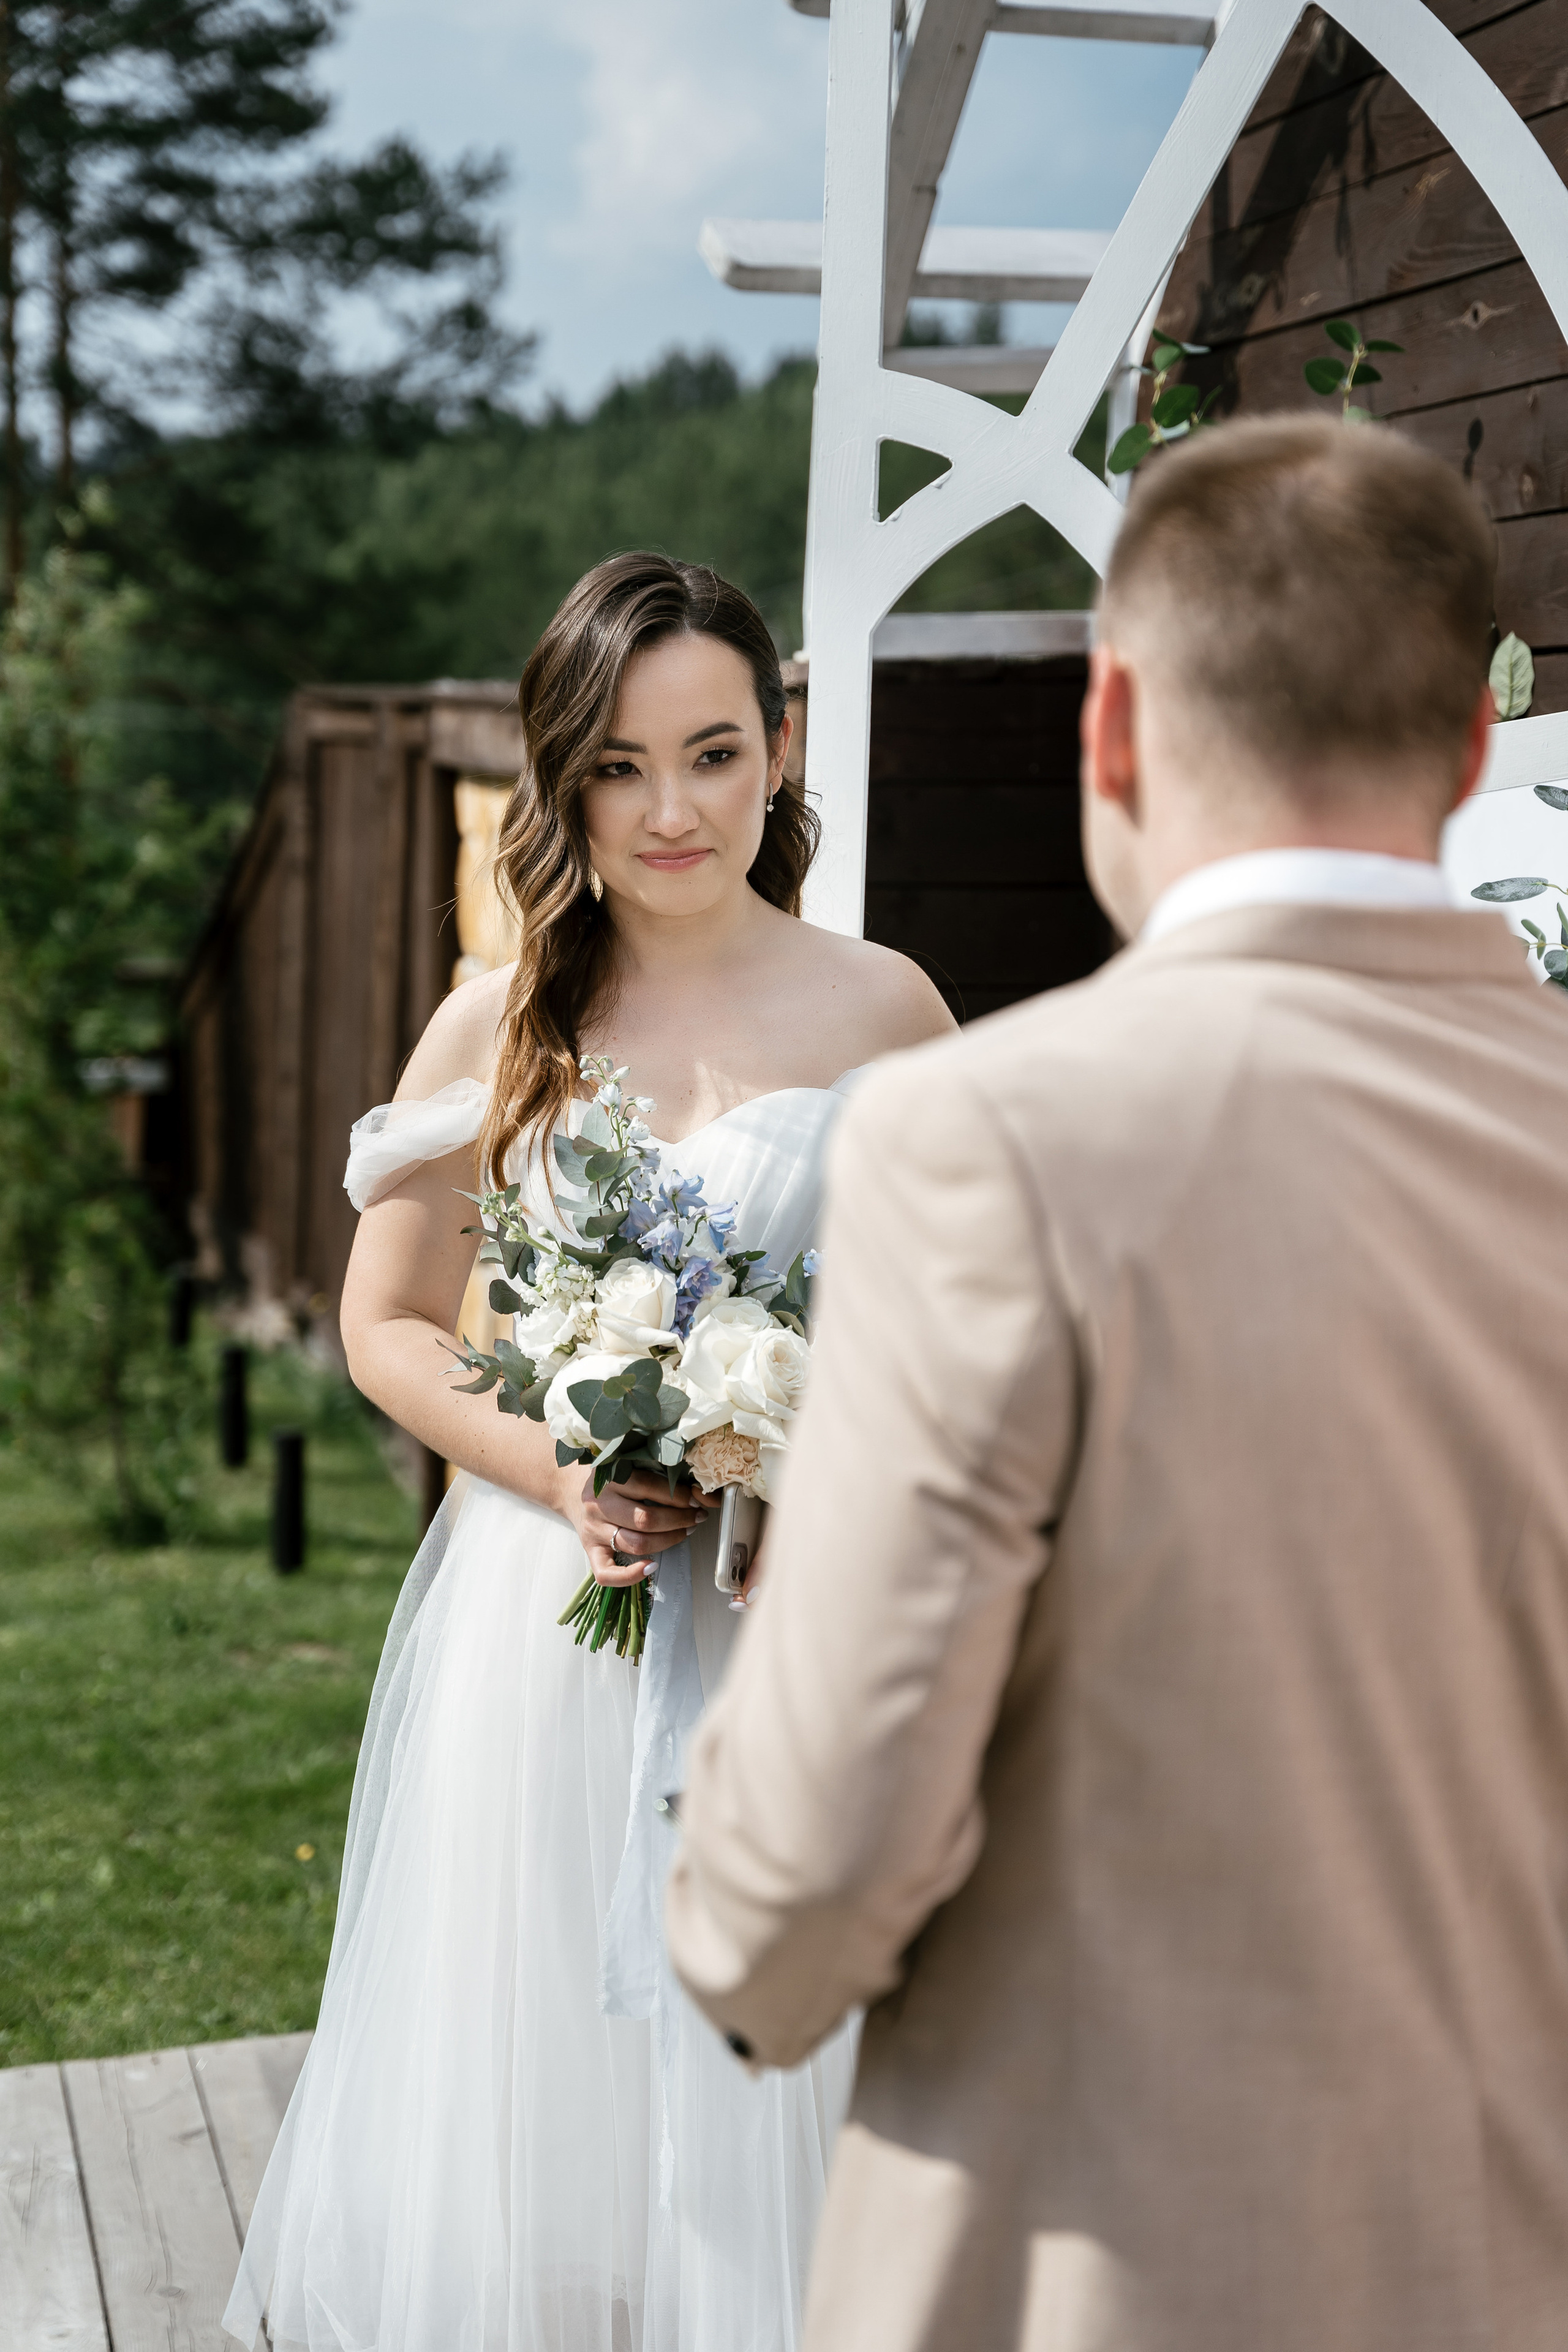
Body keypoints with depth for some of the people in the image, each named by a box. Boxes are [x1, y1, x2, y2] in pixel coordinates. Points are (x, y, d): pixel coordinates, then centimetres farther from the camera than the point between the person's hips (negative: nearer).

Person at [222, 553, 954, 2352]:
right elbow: (388, 1324, 6)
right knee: (527, 2056, 10)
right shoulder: (499, 1026, 1)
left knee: (763, 2080, 6)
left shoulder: (881, 1011, -1)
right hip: (540, 1613, 1)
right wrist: (557, 1471, -10)